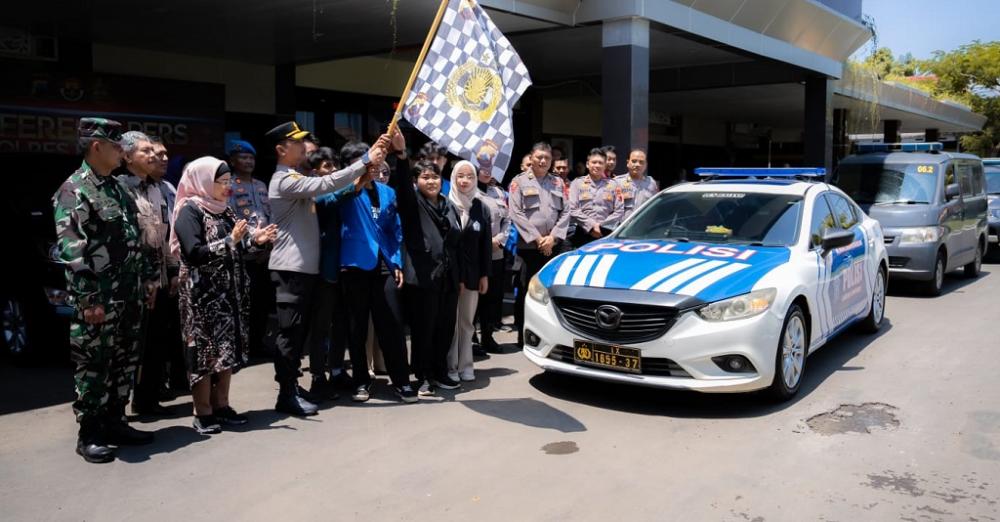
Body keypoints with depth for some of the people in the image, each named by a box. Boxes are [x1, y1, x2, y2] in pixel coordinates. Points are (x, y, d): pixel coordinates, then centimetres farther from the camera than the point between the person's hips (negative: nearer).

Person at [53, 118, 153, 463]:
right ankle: (89, 435, 12)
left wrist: (141, 284, 16)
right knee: (94, 365, 1)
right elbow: (71, 251, -17)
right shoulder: (74, 191, -11)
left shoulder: (117, 188, 15)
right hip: (99, 298, -8)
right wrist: (89, 300, -21)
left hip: (128, 295, 8)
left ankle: (114, 422, 26)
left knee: (125, 362, 13)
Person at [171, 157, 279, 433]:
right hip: (203, 294, -7)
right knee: (205, 349, -2)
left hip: (229, 292, 7)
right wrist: (230, 240, -23)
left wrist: (255, 240, -2)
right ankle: (203, 412, 7)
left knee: (228, 348, 9)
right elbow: (194, 253, -20)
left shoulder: (224, 210, 13)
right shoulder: (190, 211, -9)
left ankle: (221, 405, 18)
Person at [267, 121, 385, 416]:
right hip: (291, 268, -10)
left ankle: (291, 386, 22)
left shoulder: (297, 178, 20)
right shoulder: (284, 180, -13)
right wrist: (365, 161, -23)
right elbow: (325, 184, -24)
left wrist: (360, 177, 3)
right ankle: (287, 395, -1)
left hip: (305, 267, 10)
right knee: (290, 331, -6)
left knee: (299, 331, 13)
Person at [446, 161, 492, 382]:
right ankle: (450, 367, 7)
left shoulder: (482, 207, 9)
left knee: (467, 321, 9)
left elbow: (486, 244, 9)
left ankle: (465, 366, 16)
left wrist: (485, 275, 3)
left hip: (472, 273, 4)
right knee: (451, 321, -1)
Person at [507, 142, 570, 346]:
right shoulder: (519, 182, 3)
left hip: (553, 246, 3)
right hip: (528, 245, -3)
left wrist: (553, 237, -6)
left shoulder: (558, 183, 15)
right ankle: (523, 334, 9)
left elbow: (565, 212, 8)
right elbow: (516, 214, -5)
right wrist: (537, 238, -10)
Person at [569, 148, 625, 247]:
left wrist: (601, 226, -7)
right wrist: (591, 225, -10)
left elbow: (619, 210, 3)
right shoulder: (577, 183, 7)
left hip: (606, 235, 1)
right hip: (583, 235, -1)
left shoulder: (613, 184, 10)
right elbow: (572, 210, -2)